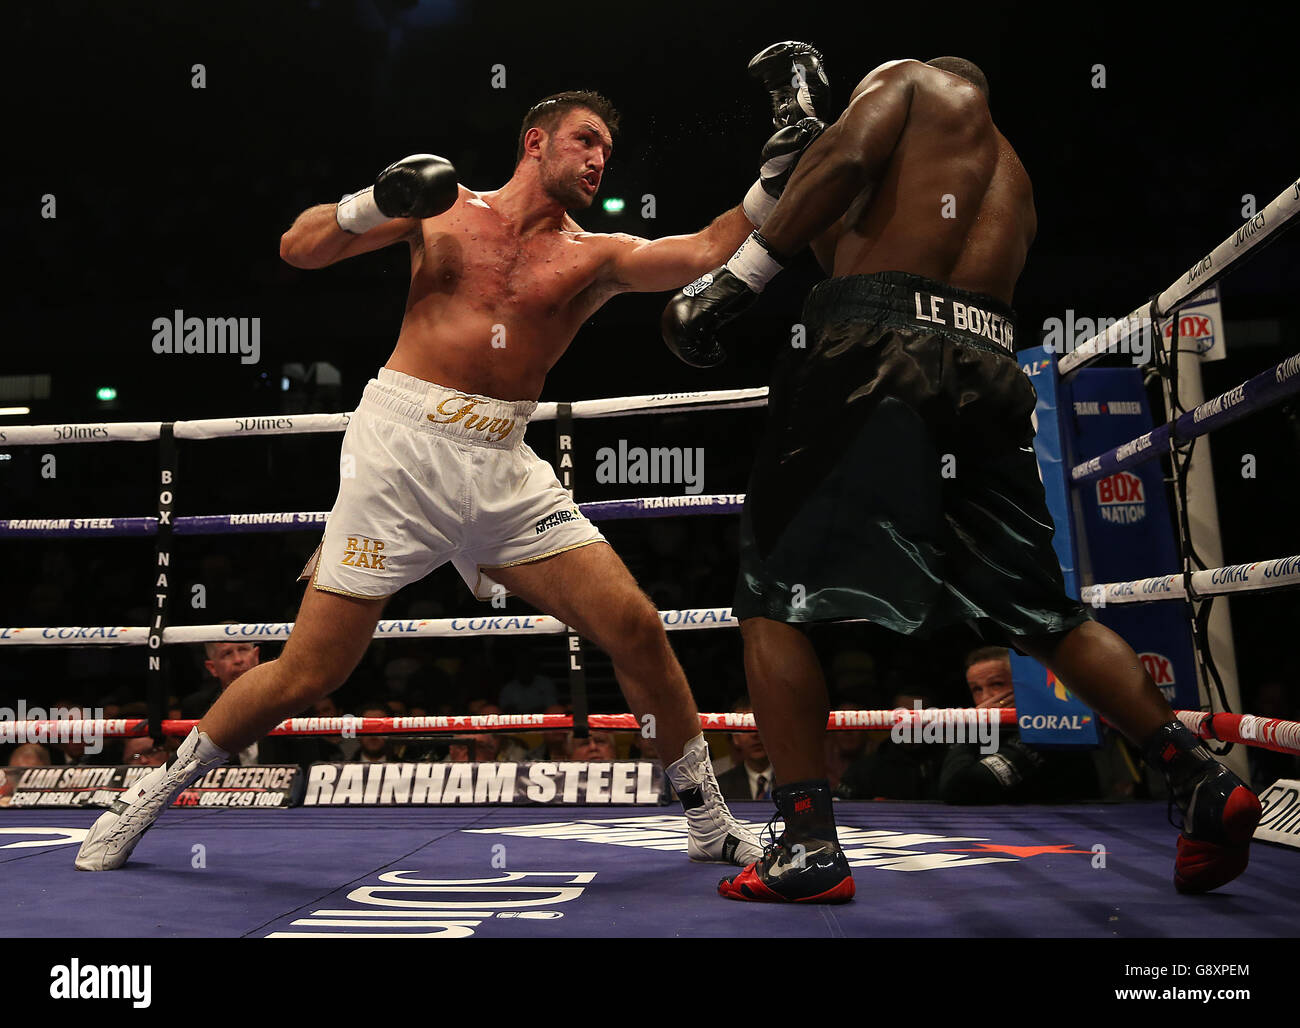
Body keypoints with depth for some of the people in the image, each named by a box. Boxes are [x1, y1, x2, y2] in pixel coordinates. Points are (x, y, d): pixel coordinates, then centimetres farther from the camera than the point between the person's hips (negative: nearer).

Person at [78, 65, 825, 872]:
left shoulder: (593, 257, 11)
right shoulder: (443, 205, 10)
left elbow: (708, 253, -3)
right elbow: (300, 248, 7)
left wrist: (771, 186, -15)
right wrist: (377, 202, -10)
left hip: (504, 471, 2)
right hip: (401, 450, -2)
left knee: (637, 629, -8)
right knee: (306, 675, -2)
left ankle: (713, 826, 10)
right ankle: (153, 795, 21)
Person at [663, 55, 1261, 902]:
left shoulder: (916, 82, 17)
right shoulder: (1016, 181, 33)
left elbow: (845, 158, -5)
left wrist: (739, 276, -7)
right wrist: (827, 236, 35)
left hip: (875, 345, -6)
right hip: (988, 363, 6)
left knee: (774, 592, 0)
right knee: (1041, 610, 16)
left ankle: (808, 843, -9)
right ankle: (1204, 780, 6)